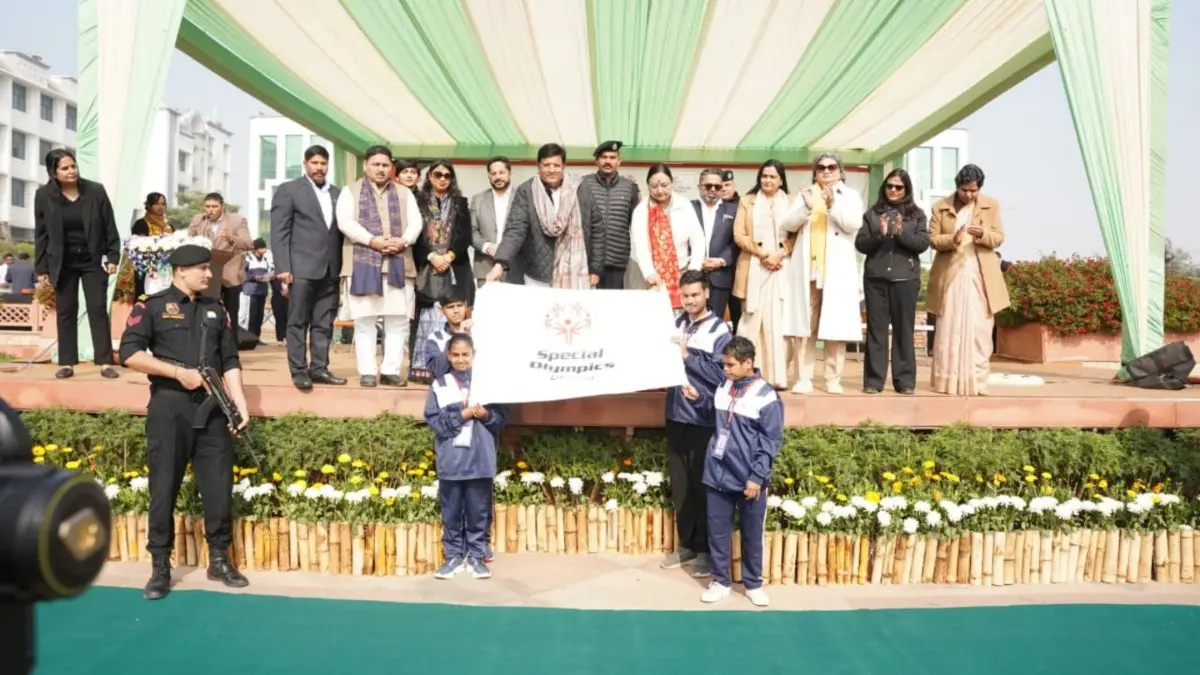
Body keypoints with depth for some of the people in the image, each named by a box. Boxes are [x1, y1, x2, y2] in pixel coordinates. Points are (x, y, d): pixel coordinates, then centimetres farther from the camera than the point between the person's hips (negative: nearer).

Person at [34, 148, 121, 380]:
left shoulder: (96, 191, -7)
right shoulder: (44, 195, -4)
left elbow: (110, 228, -1)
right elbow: (41, 234, 0)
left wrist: (113, 257, -6)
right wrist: (41, 268, -1)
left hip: (93, 260, -1)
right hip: (63, 263, 1)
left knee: (98, 310, -2)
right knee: (65, 313, 5)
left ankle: (105, 362, 0)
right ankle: (67, 363, 10)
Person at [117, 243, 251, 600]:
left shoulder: (216, 310, 14)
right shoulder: (152, 307, 2)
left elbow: (230, 361, 10)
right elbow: (129, 353, -7)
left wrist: (240, 403, -2)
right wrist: (179, 372, -15)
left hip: (212, 408, 4)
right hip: (169, 408, -3)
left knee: (220, 485, 5)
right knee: (164, 488, 2)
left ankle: (219, 559, 18)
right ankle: (160, 566, 14)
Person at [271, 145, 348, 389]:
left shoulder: (337, 193, 15)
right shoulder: (288, 190, 3)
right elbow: (279, 231, -3)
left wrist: (343, 266, 6)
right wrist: (283, 268, -11)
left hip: (330, 269, 4)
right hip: (301, 267, -4)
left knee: (324, 323, 6)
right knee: (298, 322, -1)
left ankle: (319, 368, 13)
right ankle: (299, 371, 3)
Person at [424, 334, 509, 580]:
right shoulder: (439, 385, 2)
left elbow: (502, 417, 3)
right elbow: (433, 420, -5)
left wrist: (486, 415, -16)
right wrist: (462, 415, -15)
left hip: (480, 460, 0)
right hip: (451, 461, 0)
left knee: (479, 511, 8)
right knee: (451, 512, 9)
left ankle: (476, 555, 19)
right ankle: (453, 556, 20)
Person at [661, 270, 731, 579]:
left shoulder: (720, 330, -6)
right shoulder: (675, 325, 8)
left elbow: (721, 374, -12)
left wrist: (687, 356, -15)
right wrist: (680, 382, -13)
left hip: (704, 418, -5)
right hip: (675, 414, 5)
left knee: (703, 485, 4)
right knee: (680, 483, 11)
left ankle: (705, 548, 17)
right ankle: (686, 543, 25)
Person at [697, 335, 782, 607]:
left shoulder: (765, 395, -12)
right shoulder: (723, 388, 5)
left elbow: (771, 441, -11)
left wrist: (757, 476, -13)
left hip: (748, 478, -4)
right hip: (718, 474, 5)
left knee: (751, 534, 11)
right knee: (717, 530, 11)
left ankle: (753, 583, 27)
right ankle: (720, 581, 25)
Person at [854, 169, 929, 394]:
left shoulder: (917, 214, 9)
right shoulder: (872, 213, 9)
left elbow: (923, 243, -1)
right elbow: (860, 244, 3)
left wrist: (901, 233, -16)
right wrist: (879, 235, -15)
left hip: (905, 277, 0)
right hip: (876, 277, 0)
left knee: (904, 329, 2)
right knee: (876, 328, 2)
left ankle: (905, 380, 8)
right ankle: (873, 380, 5)